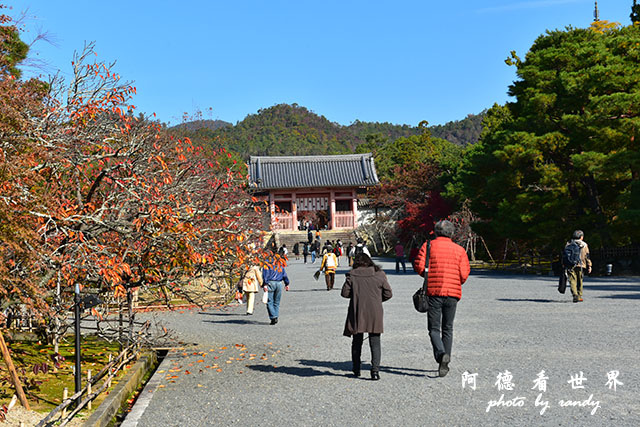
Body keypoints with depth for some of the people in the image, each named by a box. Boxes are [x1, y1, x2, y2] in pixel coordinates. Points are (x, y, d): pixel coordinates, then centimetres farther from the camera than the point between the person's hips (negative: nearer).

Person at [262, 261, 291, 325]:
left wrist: (265, 284, -13)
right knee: (277, 302, 13)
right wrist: (287, 284, 17)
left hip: (270, 283, -4)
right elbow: (284, 275, 14)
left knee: (270, 302, -2)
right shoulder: (280, 265, 16)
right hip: (279, 283, 4)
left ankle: (273, 317, -13)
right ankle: (276, 317, 9)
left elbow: (265, 275, -9)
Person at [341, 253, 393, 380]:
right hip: (375, 314, 0)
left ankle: (356, 369, 24)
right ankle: (375, 369, -7)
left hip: (357, 314, 0)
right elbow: (388, 294, 2)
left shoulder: (352, 276, -4)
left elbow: (345, 293, -2)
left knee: (357, 342, 15)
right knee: (375, 342, 5)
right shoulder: (379, 275, -1)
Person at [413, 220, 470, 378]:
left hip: (433, 292, -2)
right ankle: (444, 363, 13)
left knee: (434, 328, 3)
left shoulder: (428, 246, 2)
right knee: (448, 329, 14)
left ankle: (441, 354, -22)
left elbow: (418, 266, -8)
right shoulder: (459, 250, 6)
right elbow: (464, 274, -1)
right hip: (453, 293, 2)